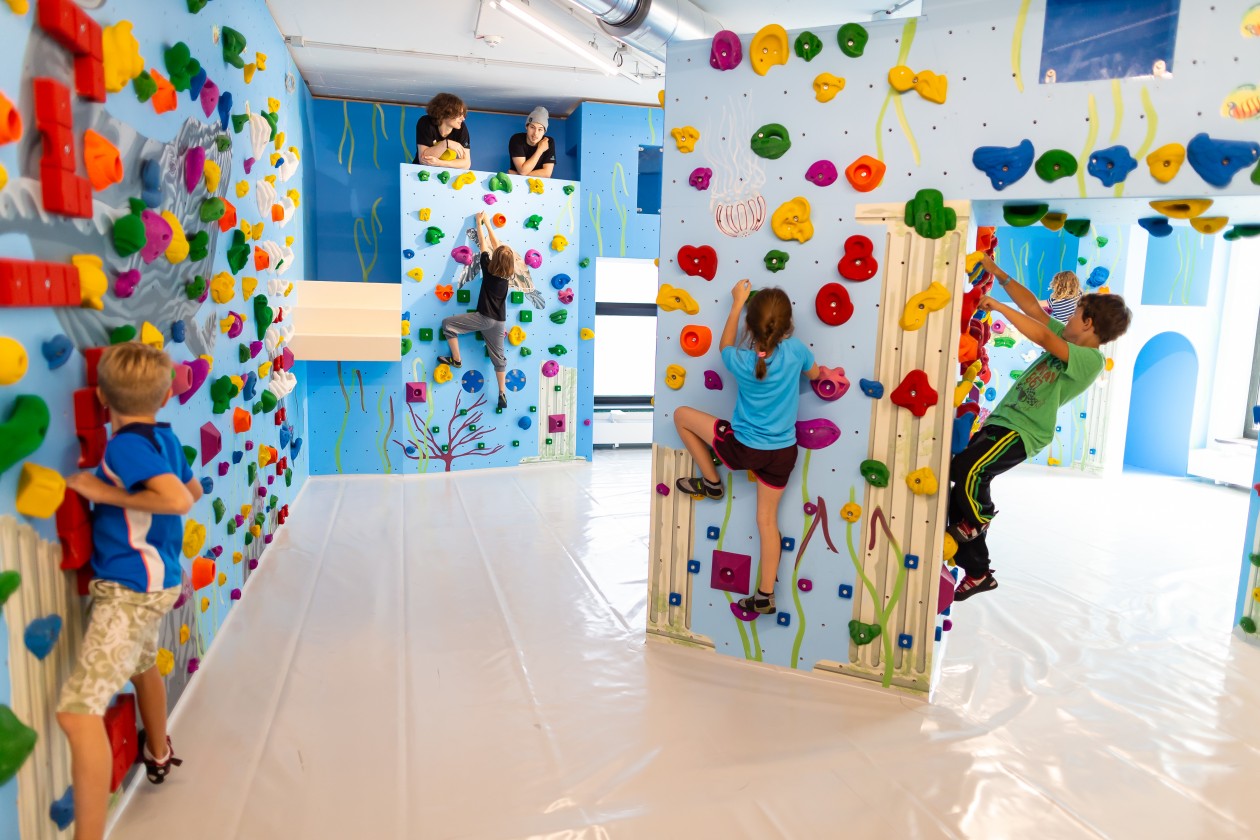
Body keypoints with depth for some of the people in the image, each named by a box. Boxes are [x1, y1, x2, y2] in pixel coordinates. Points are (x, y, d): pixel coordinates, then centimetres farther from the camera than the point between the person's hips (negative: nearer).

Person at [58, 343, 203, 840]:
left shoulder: (125, 445, -20)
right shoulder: (165, 438, 4)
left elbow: (179, 499, -32)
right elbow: (193, 490, 19)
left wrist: (105, 493, -22)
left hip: (130, 588, -10)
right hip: (158, 580, 10)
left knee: (78, 711, -13)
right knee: (142, 665, 33)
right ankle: (159, 753, 57)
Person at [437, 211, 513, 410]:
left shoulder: (489, 269, -10)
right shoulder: (506, 273, 3)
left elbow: (483, 244, 3)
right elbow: (496, 244, 14)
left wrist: (479, 222, 15)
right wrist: (487, 223, 21)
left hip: (484, 318, -6)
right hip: (499, 321, 6)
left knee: (447, 323, 4)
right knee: (498, 357, 13)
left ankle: (456, 360, 6)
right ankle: (502, 394, 12)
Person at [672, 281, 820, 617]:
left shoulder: (741, 361, -17)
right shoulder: (795, 350, -14)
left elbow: (725, 344, 8)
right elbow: (814, 374, 10)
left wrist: (737, 302, 13)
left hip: (743, 449, -3)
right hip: (782, 452, 3)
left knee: (681, 414, 12)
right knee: (767, 518, 16)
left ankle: (711, 481, 24)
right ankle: (765, 596, 21)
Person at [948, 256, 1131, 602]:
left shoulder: (1090, 359, -11)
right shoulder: (1068, 341, 15)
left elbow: (1041, 336, -26)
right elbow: (1032, 307, 16)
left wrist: (999, 306, -22)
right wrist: (998, 273, 11)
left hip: (1022, 431, -9)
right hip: (1001, 420, 9)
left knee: (968, 471, -33)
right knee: (960, 478, 3)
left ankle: (980, 519, 1)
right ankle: (977, 572, 15)